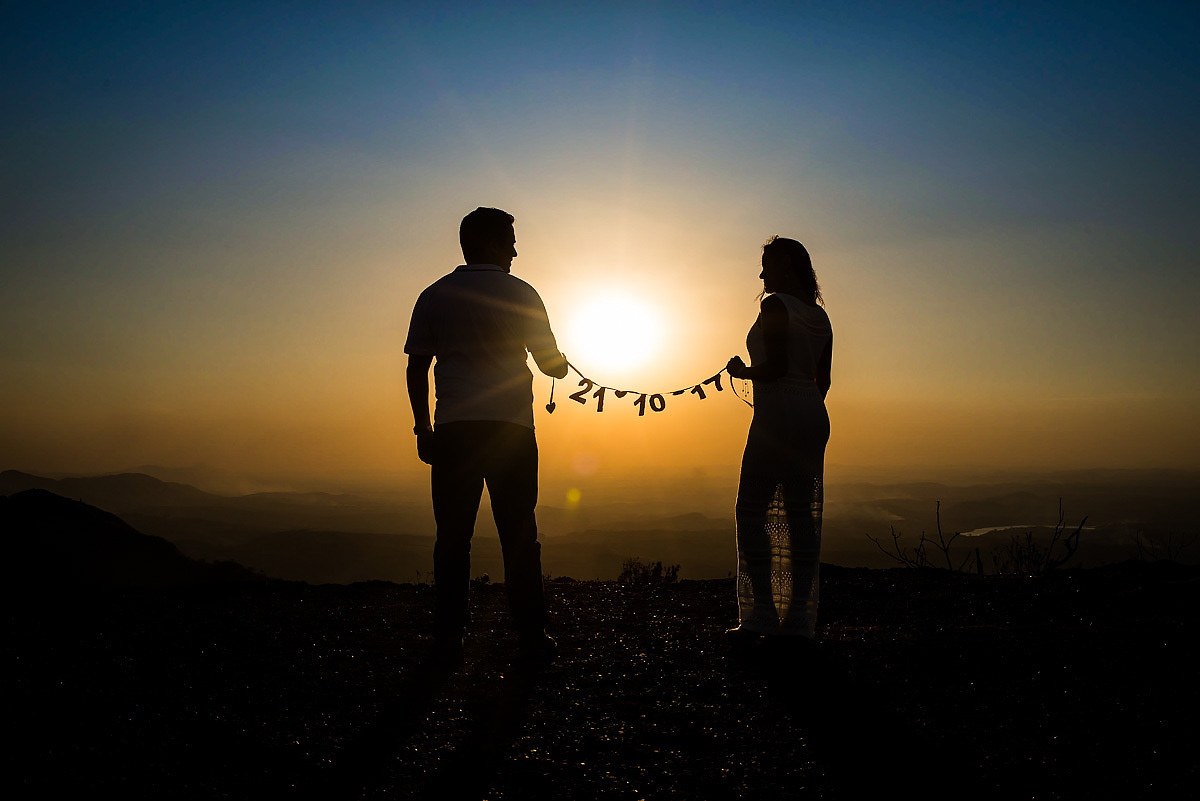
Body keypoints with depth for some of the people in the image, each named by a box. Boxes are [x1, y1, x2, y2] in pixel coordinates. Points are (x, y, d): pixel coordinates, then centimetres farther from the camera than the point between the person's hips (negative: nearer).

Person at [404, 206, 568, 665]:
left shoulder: (434, 296, 10)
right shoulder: (520, 294, 3)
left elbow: (416, 369, 8)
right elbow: (551, 363, 7)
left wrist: (422, 428, 14)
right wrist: (564, 367, 30)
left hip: (453, 430, 2)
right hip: (511, 427, -2)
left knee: (453, 537, 5)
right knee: (519, 537, 4)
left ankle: (448, 641, 6)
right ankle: (532, 640, 7)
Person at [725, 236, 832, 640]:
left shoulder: (775, 305, -9)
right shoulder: (819, 315, 15)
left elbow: (777, 367, -19)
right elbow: (823, 379, 16)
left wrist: (743, 371, -3)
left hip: (777, 419, -8)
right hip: (814, 419, 8)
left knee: (751, 512, -3)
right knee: (800, 513, 7)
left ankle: (763, 612, -6)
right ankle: (799, 614, 8)